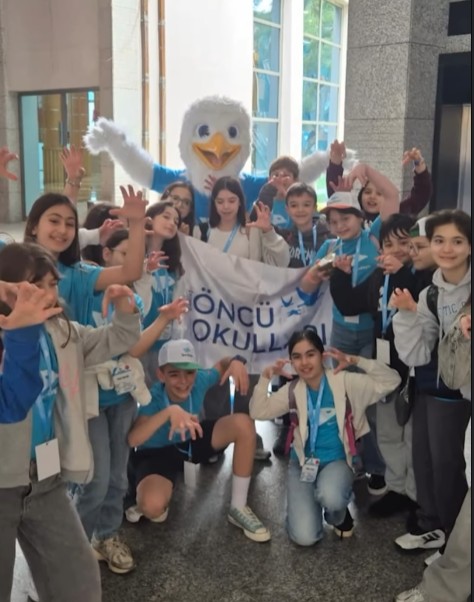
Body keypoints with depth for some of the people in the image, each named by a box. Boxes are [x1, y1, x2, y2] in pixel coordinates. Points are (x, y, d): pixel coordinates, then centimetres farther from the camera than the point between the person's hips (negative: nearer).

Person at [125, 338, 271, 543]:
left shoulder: (198, 381, -22)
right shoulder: (153, 399, -33)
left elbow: (221, 365, 1)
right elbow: (132, 440, -49)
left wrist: (235, 362, -25)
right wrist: (169, 411, -61)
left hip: (190, 440, 5)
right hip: (156, 453, -5)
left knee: (243, 424, -19)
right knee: (153, 506, -38)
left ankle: (238, 508, -6)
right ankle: (144, 503, 6)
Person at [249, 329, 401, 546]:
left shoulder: (345, 382, -10)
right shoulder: (293, 390, -1)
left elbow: (391, 381, -15)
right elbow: (258, 412, 1)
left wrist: (356, 361, -25)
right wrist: (266, 377, -11)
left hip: (337, 461, -2)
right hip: (302, 462, 2)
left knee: (330, 498, -38)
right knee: (304, 537, -15)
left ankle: (338, 515, 1)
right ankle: (310, 502, 21)